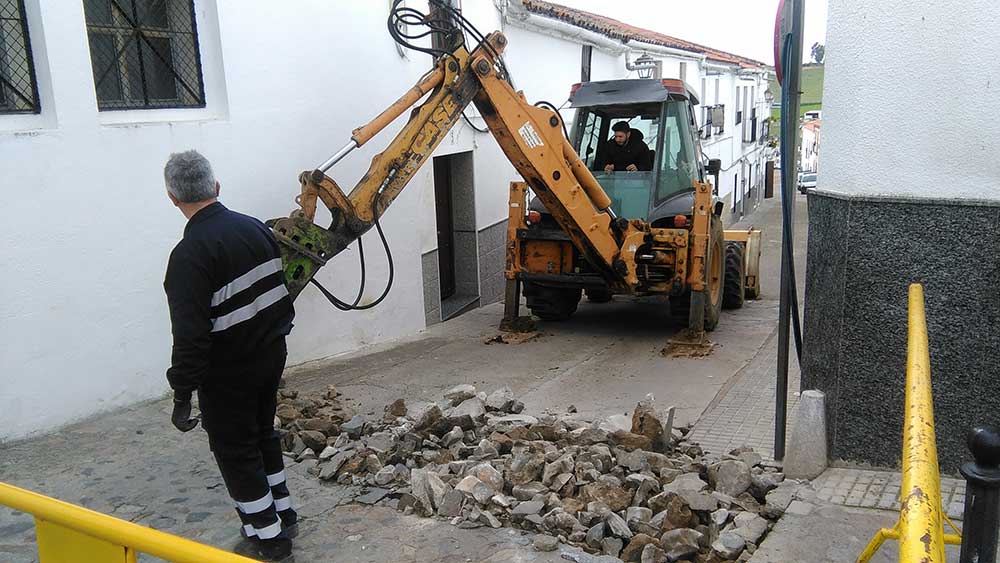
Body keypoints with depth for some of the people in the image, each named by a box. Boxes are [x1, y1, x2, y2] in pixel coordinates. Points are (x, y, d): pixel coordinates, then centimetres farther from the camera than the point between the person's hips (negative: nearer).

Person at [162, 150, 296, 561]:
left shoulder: (189, 254, -23)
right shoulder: (254, 228, 0)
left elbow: (190, 335, -25)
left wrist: (182, 393, -17)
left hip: (227, 373, -7)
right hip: (271, 356, 7)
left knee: (236, 451, 9)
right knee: (263, 434, 23)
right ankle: (282, 515, 36)